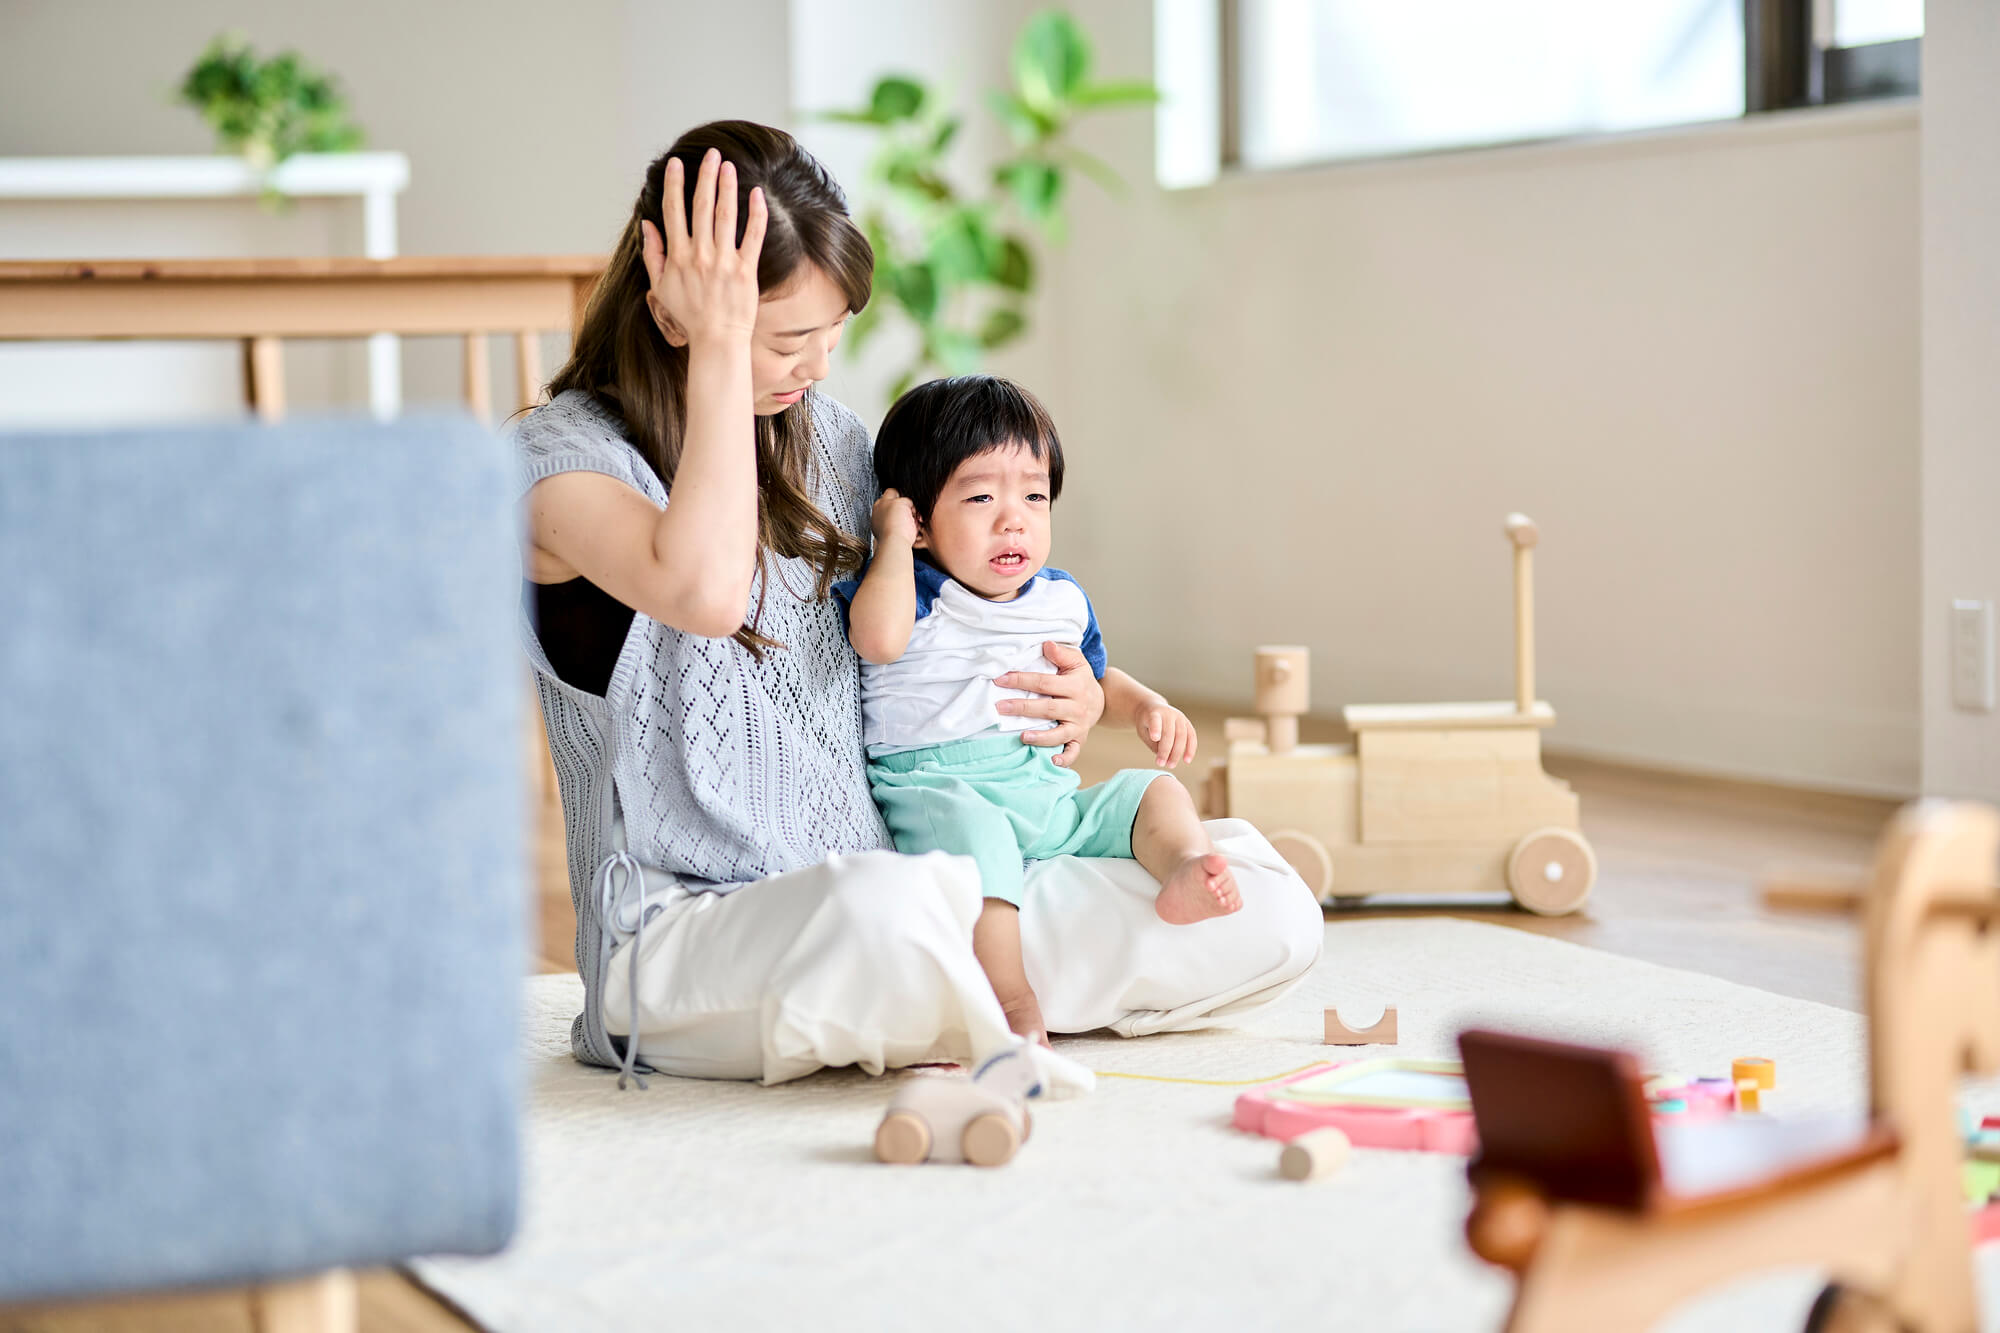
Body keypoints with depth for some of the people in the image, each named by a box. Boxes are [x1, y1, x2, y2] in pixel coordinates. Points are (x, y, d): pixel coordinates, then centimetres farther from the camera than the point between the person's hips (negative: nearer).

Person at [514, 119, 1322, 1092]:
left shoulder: (828, 437, 14)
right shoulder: (560, 454, -8)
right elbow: (706, 592, -30)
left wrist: (1075, 701, 7)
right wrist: (719, 344, -23)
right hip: (685, 933, -6)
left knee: (1270, 912, -8)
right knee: (889, 906, -42)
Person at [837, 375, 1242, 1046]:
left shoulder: (1062, 600, 15)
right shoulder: (913, 594, -4)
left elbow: (1096, 677, 34)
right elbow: (878, 638, -30)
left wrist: (1146, 706, 12)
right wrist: (893, 538, -16)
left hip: (1048, 798, 7)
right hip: (933, 789, -7)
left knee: (1152, 790, 1)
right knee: (971, 826, -37)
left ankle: (1183, 870, -32)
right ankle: (1014, 1004, -45)